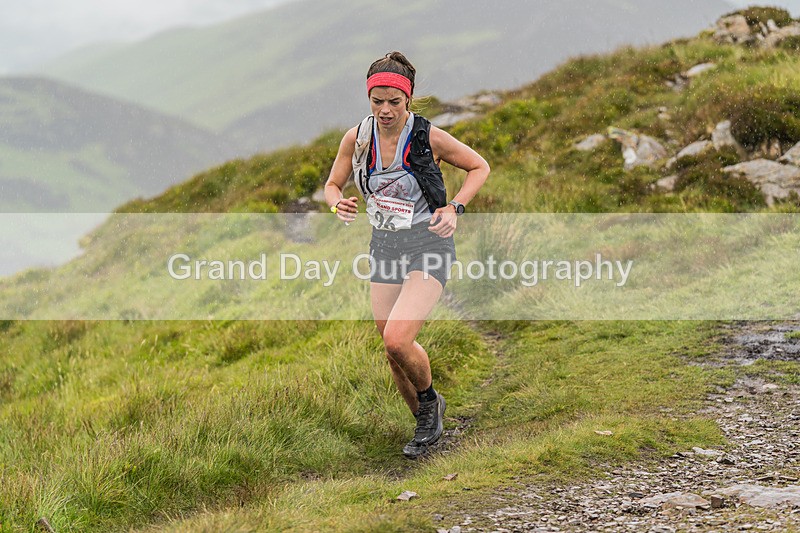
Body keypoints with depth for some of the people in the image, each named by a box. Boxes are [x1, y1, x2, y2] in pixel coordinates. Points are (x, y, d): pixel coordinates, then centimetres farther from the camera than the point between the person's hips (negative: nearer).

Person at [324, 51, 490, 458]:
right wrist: (339, 204, -13)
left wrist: (454, 208, -13)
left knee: (397, 340, -22)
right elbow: (332, 185, 10)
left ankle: (430, 399, 10)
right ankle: (426, 423, 32)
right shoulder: (356, 138, -4)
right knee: (392, 348, 7)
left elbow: (480, 167, 1)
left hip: (428, 242, -5)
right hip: (384, 244, 5)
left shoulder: (428, 137, -13)